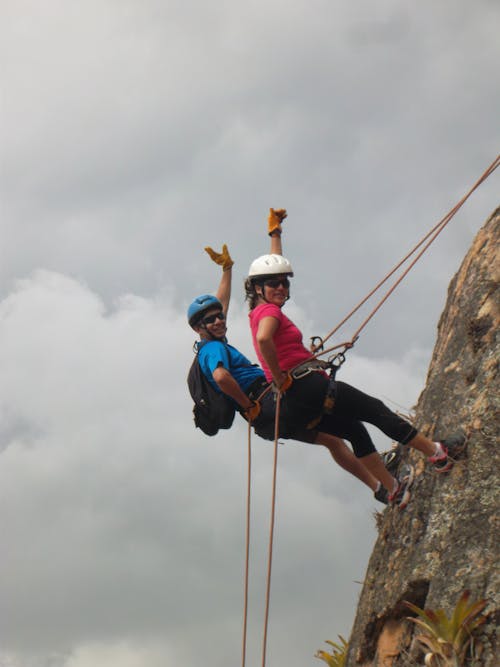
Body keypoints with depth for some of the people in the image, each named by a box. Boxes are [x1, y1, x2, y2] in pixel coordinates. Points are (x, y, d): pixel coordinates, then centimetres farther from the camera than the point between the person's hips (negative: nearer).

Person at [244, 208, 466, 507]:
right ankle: (438, 453, 9)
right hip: (306, 388, -10)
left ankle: (393, 489, 30)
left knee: (355, 429, 23)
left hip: (294, 408, 10)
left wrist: (275, 232, 40)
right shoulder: (269, 311, -10)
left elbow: (276, 266, 32)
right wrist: (280, 378, -24)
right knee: (375, 410, 1)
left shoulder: (261, 311, 17)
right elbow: (264, 339, -34)